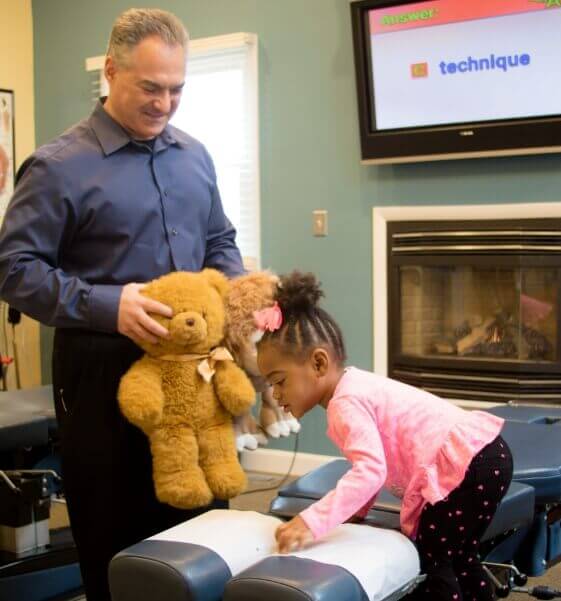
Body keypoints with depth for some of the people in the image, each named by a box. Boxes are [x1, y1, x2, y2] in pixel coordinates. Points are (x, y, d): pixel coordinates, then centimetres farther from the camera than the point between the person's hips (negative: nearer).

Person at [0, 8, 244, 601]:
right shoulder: (59, 165, -10)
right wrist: (105, 306, -23)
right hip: (105, 370, -5)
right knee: (116, 536, 9)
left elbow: (220, 241, 19)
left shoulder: (194, 156, 9)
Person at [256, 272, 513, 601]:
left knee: (429, 562, 2)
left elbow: (370, 470, -32)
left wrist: (312, 522, -38)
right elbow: (377, 461, 21)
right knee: (457, 558, 25)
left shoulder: (345, 403, -19)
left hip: (464, 468, -11)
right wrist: (355, 510, 15)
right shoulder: (357, 386, 13)